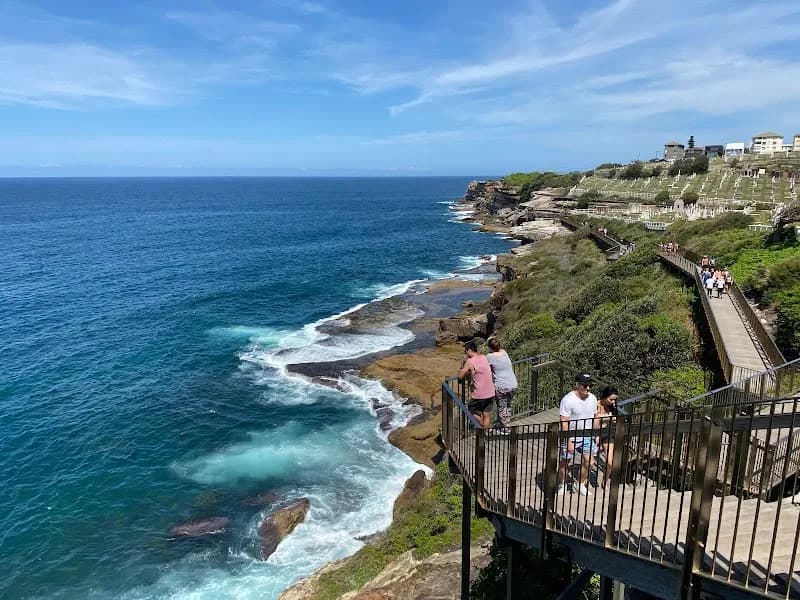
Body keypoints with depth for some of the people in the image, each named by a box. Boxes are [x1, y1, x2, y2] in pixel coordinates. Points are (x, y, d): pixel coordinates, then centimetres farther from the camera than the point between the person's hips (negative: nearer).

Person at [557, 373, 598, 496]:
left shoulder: (592, 398, -2)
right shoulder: (568, 400, -22)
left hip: (587, 436, 5)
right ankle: (562, 485, 30)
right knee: (565, 462, 8)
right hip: (571, 437, -5)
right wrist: (569, 441, -22)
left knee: (589, 462, 3)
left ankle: (581, 484, 26)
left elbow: (594, 417, 11)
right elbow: (564, 423, -21)